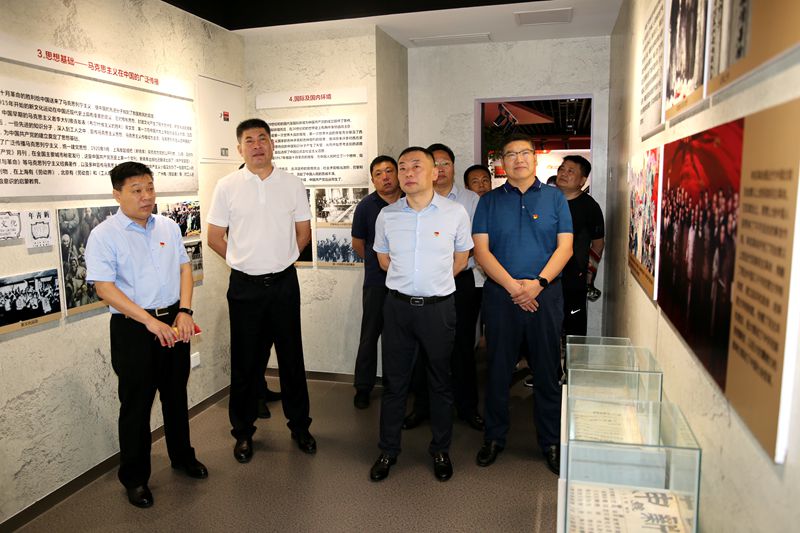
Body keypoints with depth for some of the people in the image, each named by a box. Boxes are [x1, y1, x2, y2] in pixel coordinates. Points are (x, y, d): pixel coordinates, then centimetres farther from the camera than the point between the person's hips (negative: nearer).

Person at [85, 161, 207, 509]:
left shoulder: (168, 227, 7)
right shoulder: (104, 235, -9)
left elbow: (184, 268, 9)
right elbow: (104, 287, -16)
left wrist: (184, 311, -5)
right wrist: (150, 321, -21)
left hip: (174, 322, 5)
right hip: (132, 327, -4)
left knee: (176, 395, 18)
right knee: (136, 404, 6)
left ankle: (182, 456, 38)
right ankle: (134, 477, 25)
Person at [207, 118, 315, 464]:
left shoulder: (292, 184, 2)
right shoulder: (227, 186, -1)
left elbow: (303, 233, 9)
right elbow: (214, 237, 3)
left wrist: (279, 259, 9)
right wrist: (245, 261, 7)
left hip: (284, 283, 1)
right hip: (245, 286, -1)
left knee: (291, 357, 10)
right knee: (245, 360, 9)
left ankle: (299, 425, 27)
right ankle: (243, 431, 26)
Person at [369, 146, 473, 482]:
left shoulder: (455, 213, -5)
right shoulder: (387, 215, 0)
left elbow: (461, 259, 8)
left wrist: (433, 283, 9)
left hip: (439, 306, -1)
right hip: (398, 305, 2)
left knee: (440, 382, 12)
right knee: (394, 381, 10)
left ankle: (440, 450, 30)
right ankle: (388, 450, 26)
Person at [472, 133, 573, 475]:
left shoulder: (555, 198, 6)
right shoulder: (489, 201, 6)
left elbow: (565, 247, 0)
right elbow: (481, 250, -3)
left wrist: (538, 283, -14)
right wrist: (513, 286, -14)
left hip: (546, 296, 0)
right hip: (500, 296, 0)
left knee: (548, 371, 8)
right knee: (498, 370, 8)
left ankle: (551, 442, 24)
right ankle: (494, 437, 24)